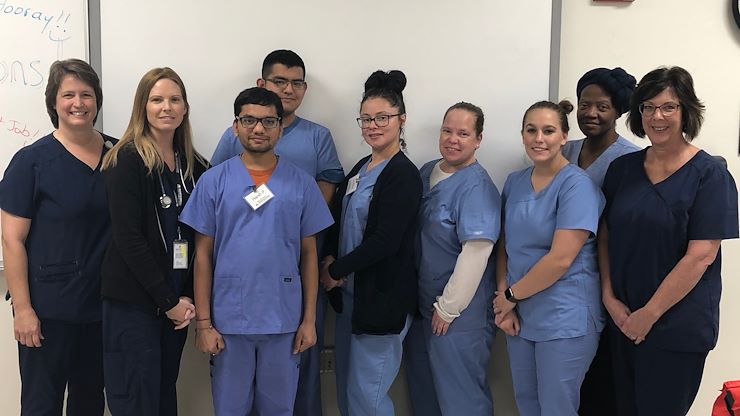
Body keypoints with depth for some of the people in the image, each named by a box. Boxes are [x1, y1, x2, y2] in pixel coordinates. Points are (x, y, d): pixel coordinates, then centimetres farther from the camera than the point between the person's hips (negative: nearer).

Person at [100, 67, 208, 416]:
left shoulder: (194, 166, 9)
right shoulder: (127, 160, -8)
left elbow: (198, 239, 9)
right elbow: (128, 238, -14)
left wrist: (188, 298, -3)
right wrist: (168, 301, -13)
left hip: (176, 304, 6)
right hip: (131, 304, -5)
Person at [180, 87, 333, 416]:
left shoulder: (301, 184, 0)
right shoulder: (213, 182, -2)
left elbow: (309, 255, 4)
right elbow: (203, 255, 0)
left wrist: (309, 319, 1)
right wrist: (203, 322, -3)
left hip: (284, 320, 1)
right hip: (228, 320, 0)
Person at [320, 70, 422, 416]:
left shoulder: (403, 174, -15)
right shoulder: (361, 168, 11)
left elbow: (385, 241, -20)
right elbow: (339, 220, 14)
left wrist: (335, 270, -11)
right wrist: (330, 259, -5)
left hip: (382, 297, -8)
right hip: (350, 292, 8)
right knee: (346, 387, 17)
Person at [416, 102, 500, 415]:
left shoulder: (477, 187, -17)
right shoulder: (427, 172, 8)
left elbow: (476, 252, -23)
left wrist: (448, 308, -18)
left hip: (459, 310, -8)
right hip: (422, 301, 8)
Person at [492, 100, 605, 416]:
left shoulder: (577, 185, -14)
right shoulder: (514, 182, 7)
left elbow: (560, 259, -20)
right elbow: (505, 245, 9)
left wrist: (512, 294, -10)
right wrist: (503, 301, -4)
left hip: (565, 319, -6)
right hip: (520, 315, 6)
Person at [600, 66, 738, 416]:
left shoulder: (709, 175, -9)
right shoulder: (622, 169, 5)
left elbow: (700, 256, -15)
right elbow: (605, 236, 6)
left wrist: (650, 314, -15)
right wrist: (609, 297, -6)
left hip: (677, 326, -4)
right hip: (623, 319, 4)